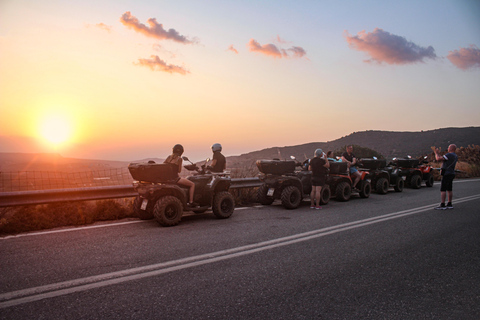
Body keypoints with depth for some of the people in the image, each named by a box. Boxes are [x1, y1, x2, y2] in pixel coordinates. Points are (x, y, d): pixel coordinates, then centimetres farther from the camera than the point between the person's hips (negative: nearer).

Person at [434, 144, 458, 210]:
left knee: (443, 190, -8)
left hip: (446, 174, -9)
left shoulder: (449, 155, -16)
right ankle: (449, 204, 18)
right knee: (449, 190, 13)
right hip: (451, 174, 9)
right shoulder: (455, 156, 15)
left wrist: (436, 153, -2)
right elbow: (443, 160, 21)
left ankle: (442, 205, -9)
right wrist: (439, 153, 21)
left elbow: (438, 159, -19)